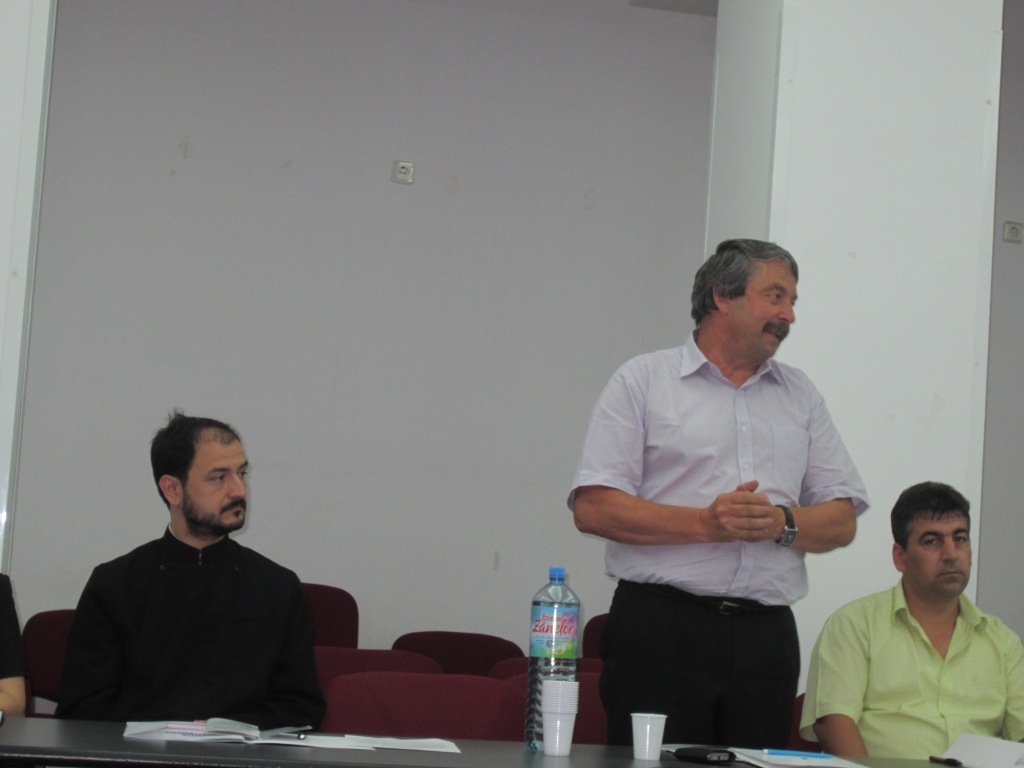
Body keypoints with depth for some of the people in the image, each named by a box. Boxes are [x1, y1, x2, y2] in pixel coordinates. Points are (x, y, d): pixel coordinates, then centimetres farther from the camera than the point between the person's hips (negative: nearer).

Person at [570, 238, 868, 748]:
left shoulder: (800, 396, 19)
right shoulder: (642, 381, 5)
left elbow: (842, 522, 13)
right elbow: (593, 508, -5)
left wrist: (782, 525, -8)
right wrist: (705, 524, -14)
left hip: (766, 635, 4)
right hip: (660, 627, -4)